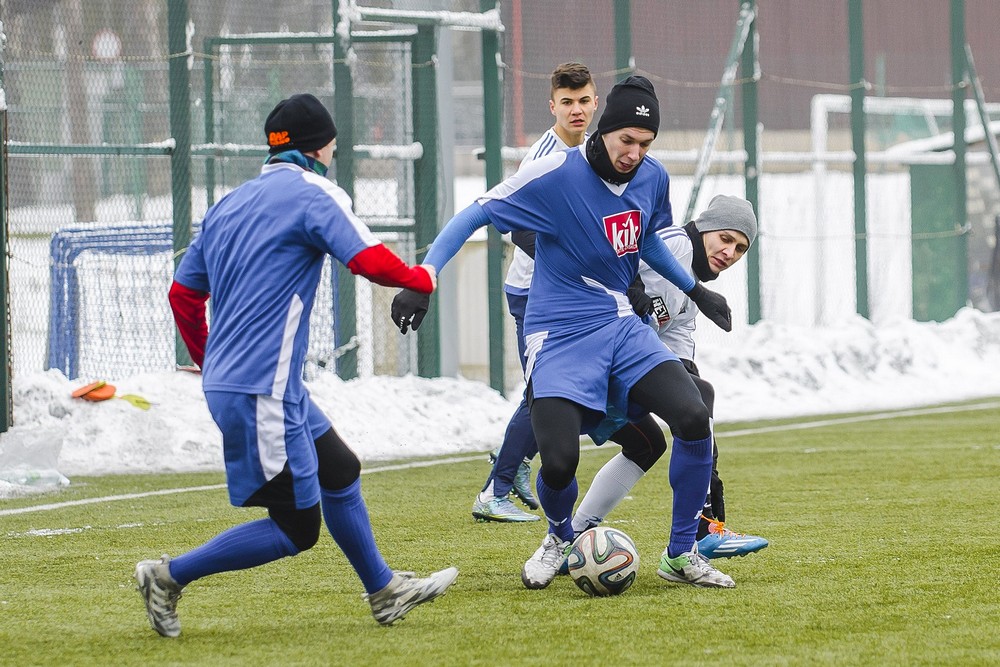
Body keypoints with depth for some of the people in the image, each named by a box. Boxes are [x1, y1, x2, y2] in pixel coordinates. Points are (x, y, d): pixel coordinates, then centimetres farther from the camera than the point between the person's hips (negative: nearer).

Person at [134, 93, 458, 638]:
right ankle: (169, 576, -2)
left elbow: (183, 293, 17)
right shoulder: (314, 194, -7)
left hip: (225, 380, 10)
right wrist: (423, 279, 1)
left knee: (339, 471, 22)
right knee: (297, 527, -3)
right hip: (262, 390, -10)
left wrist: (208, 362, 29)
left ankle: (383, 591, 33)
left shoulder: (230, 204, 15)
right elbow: (370, 260, -18)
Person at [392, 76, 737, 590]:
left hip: (621, 326, 5)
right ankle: (560, 537, 19)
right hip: (560, 336, -5)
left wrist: (696, 291, 30)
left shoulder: (652, 178, 3)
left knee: (693, 418, -17)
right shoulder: (556, 176, -16)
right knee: (559, 460, -20)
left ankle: (682, 552, 2)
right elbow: (475, 216, -10)